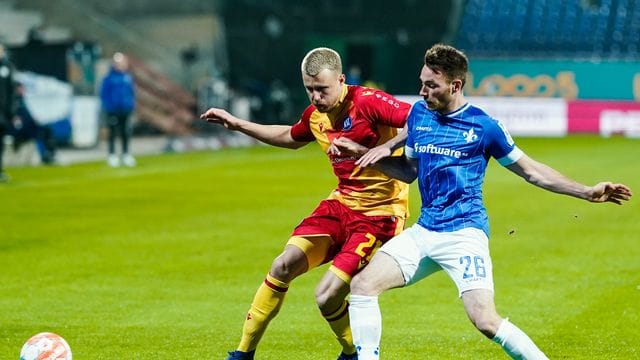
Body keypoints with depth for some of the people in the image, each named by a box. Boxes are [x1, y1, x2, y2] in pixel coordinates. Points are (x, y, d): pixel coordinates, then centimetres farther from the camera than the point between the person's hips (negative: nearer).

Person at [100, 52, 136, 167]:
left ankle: (126, 154, 20)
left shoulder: (128, 77, 4)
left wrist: (132, 104, 7)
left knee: (125, 132, 11)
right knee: (113, 132, 3)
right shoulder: (109, 77, -10)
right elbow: (103, 93, -7)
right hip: (113, 111, -4)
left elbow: (132, 91, 15)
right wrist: (108, 106, -11)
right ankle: (112, 155, 11)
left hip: (125, 110, 4)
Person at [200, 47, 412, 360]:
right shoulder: (315, 114, 6)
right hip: (341, 202, 7)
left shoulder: (366, 102, -18)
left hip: (379, 213, -7)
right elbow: (291, 137, 30)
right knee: (284, 265, -6)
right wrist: (237, 124, 29)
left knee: (327, 296, -14)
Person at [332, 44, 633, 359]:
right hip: (423, 232, 6)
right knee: (362, 284, -8)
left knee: (485, 321, -19)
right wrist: (362, 153, 10)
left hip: (464, 233, -5)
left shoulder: (483, 126, -5)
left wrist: (587, 192, -2)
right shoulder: (419, 113, 9)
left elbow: (531, 171, 4)